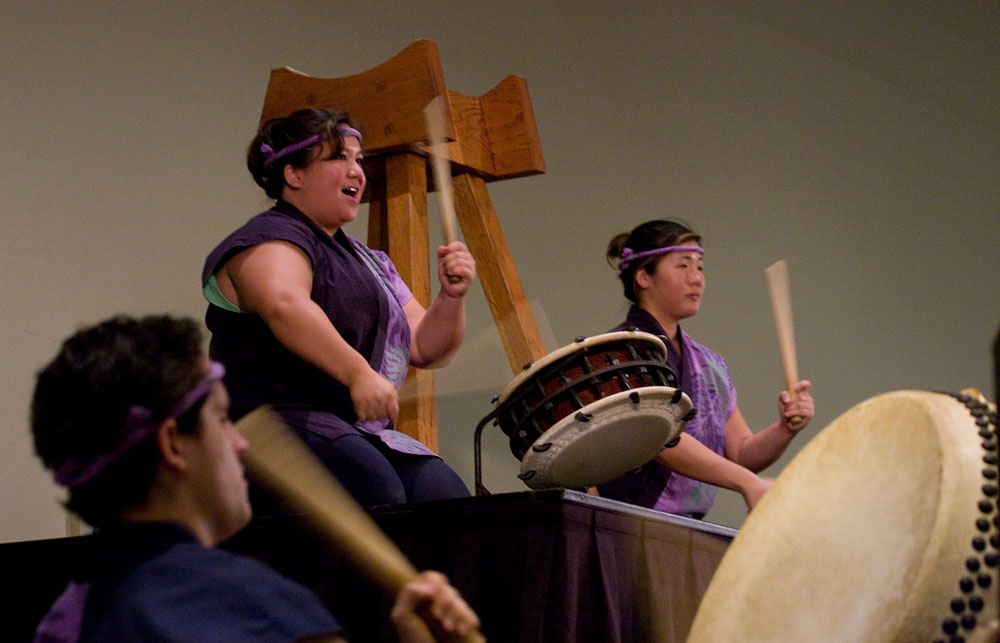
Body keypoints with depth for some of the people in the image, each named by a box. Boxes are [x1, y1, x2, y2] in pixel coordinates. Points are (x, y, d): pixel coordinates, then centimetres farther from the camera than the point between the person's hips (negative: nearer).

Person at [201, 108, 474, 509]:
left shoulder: (369, 261, 27)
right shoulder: (272, 240, -3)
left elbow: (425, 349, 21)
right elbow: (284, 306, -26)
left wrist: (451, 297, 2)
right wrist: (358, 373, -35)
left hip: (363, 434, 8)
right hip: (273, 424, -8)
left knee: (446, 496, -19)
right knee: (375, 491, -35)